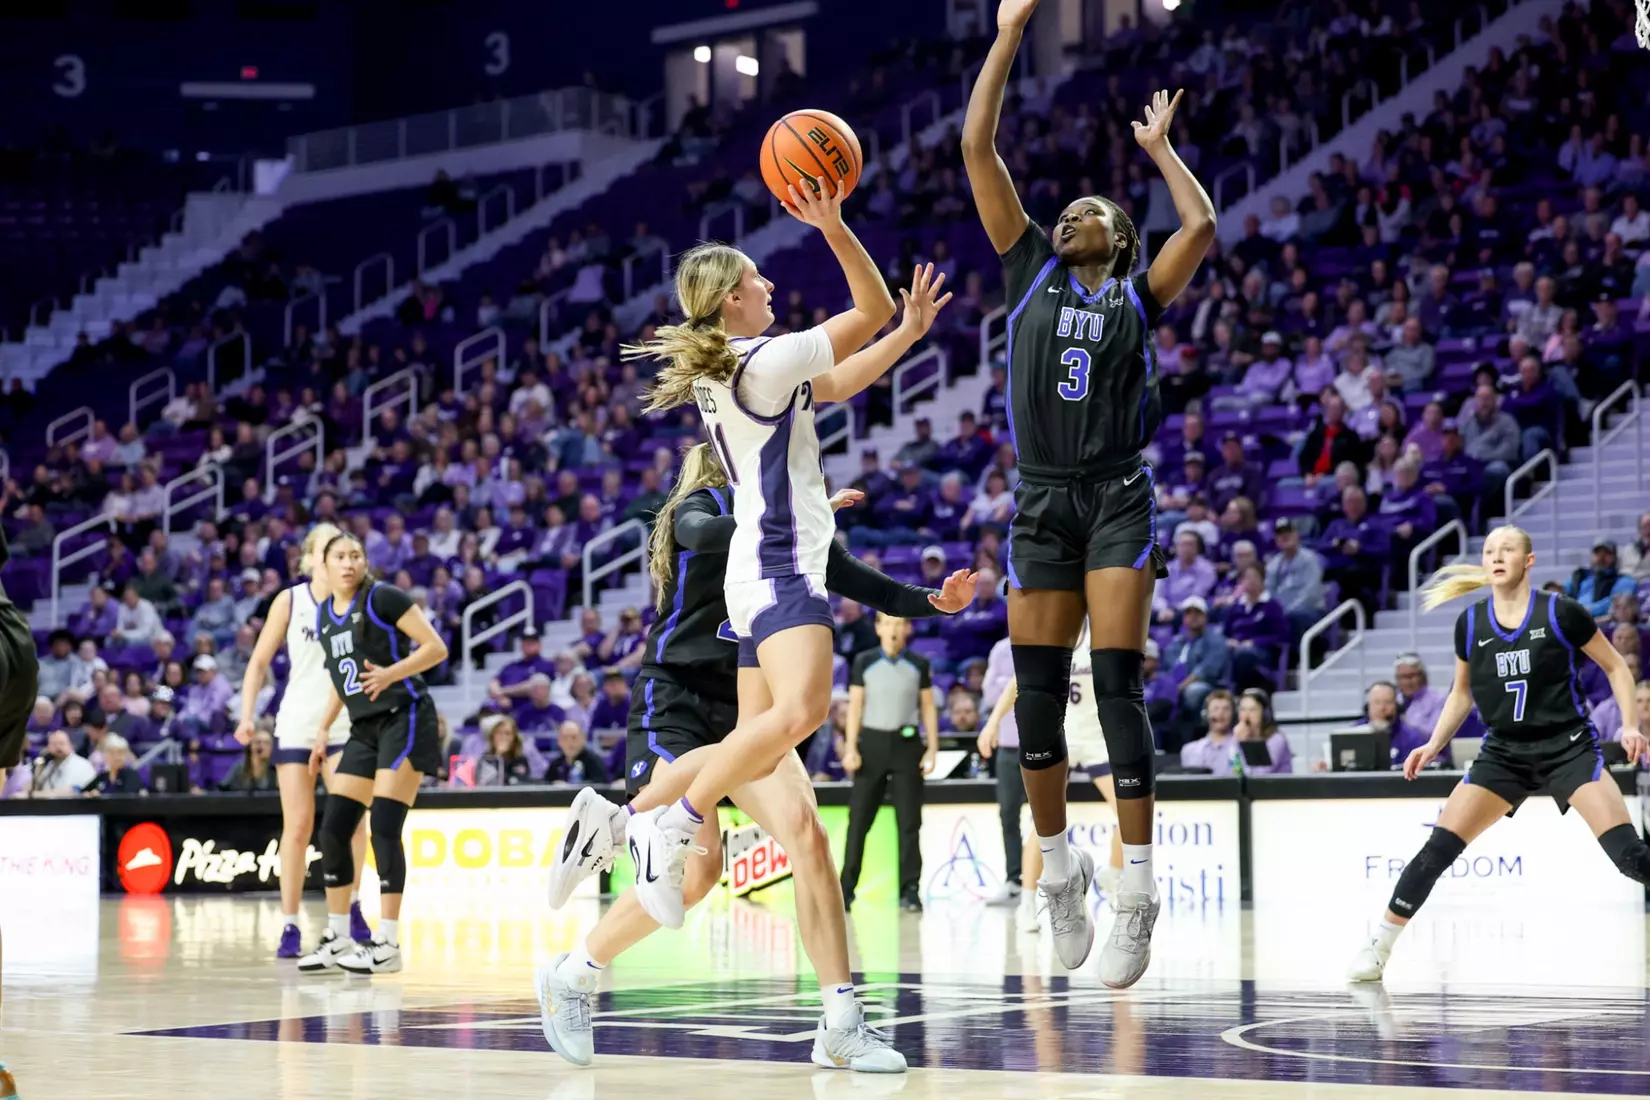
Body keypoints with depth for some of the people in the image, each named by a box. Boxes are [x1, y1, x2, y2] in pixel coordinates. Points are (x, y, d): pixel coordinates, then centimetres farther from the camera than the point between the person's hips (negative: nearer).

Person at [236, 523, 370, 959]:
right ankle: (289, 926, 6)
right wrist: (247, 714, -5)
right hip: (296, 725, 0)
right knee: (297, 826, -1)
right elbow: (259, 662, 3)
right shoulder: (290, 600, 1)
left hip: (343, 724, 0)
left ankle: (352, 906, 6)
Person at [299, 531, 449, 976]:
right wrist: (323, 729, 18)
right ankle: (337, 939, 14)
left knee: (384, 828, -14)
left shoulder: (382, 597, -8)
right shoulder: (324, 615, 13)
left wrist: (391, 673, -23)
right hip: (363, 729, 7)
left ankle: (389, 944, -10)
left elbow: (436, 647, -11)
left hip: (403, 718, -7)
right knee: (333, 830, 2)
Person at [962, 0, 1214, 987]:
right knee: (1037, 690, 0)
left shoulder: (1138, 296, 11)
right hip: (1042, 499, 2)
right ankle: (1059, 867, 17)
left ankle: (1138, 887, -11)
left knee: (1117, 683, -11)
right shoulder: (1031, 271, 14)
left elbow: (1202, 227, -3)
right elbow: (978, 146, 10)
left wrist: (1161, 149, 13)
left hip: (1119, 497, -2)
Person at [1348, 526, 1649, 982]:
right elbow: (1462, 694, 16)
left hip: (1569, 746, -3)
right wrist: (1433, 746, 6)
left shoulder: (1560, 612, -9)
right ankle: (1377, 948, 5)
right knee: (1437, 849, -7)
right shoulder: (1470, 623, 1)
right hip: (1503, 752, 3)